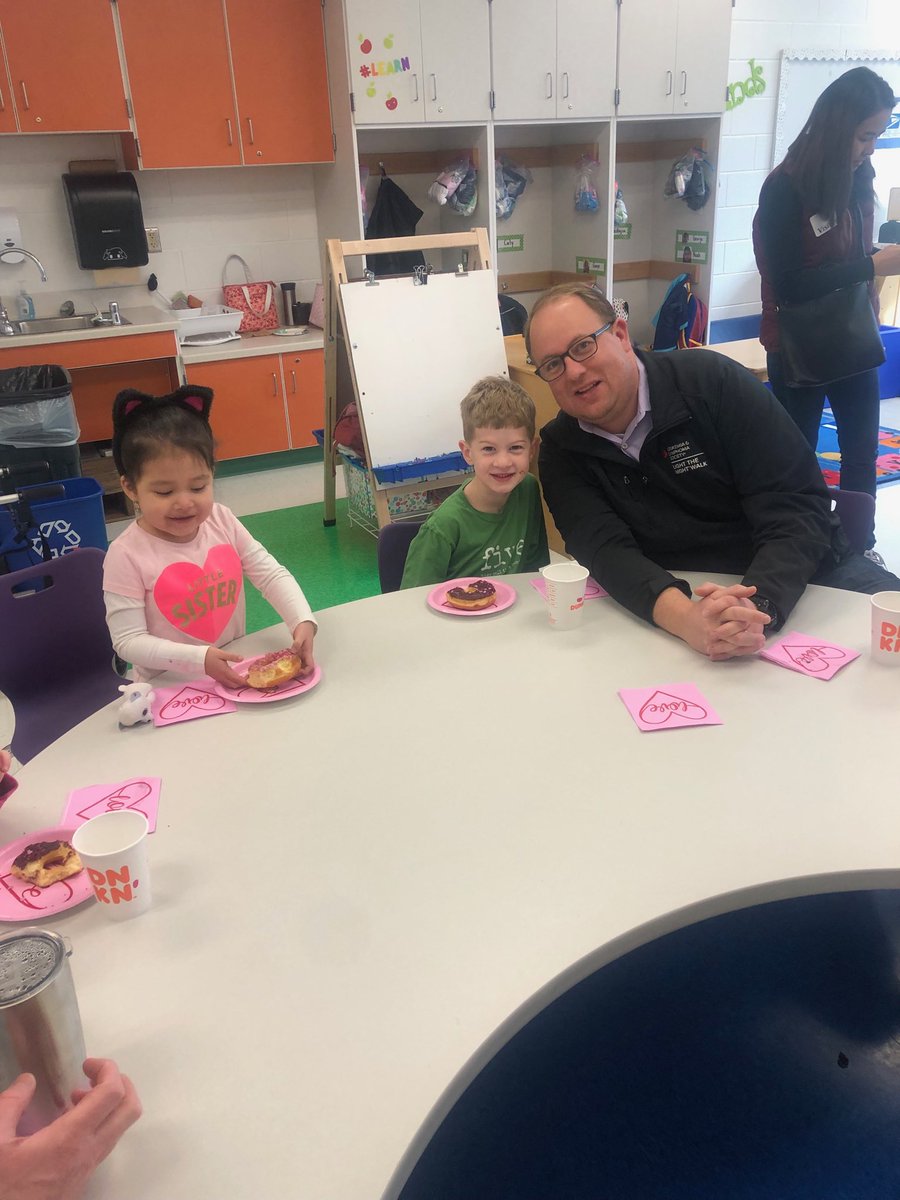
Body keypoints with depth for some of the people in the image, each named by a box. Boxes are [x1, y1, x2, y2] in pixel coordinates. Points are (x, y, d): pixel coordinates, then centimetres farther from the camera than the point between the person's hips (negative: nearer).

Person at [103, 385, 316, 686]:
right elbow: (129, 642, -16)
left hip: (236, 674, 3)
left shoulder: (222, 522, -3)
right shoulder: (126, 555, -16)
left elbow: (272, 574, 0)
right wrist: (200, 659, -28)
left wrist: (303, 622, -18)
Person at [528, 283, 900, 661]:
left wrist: (759, 606, -34)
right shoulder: (560, 451, -3)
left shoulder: (712, 381, -10)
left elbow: (796, 507, -15)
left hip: (791, 579, -1)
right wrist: (685, 618, -38)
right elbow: (605, 550, -18)